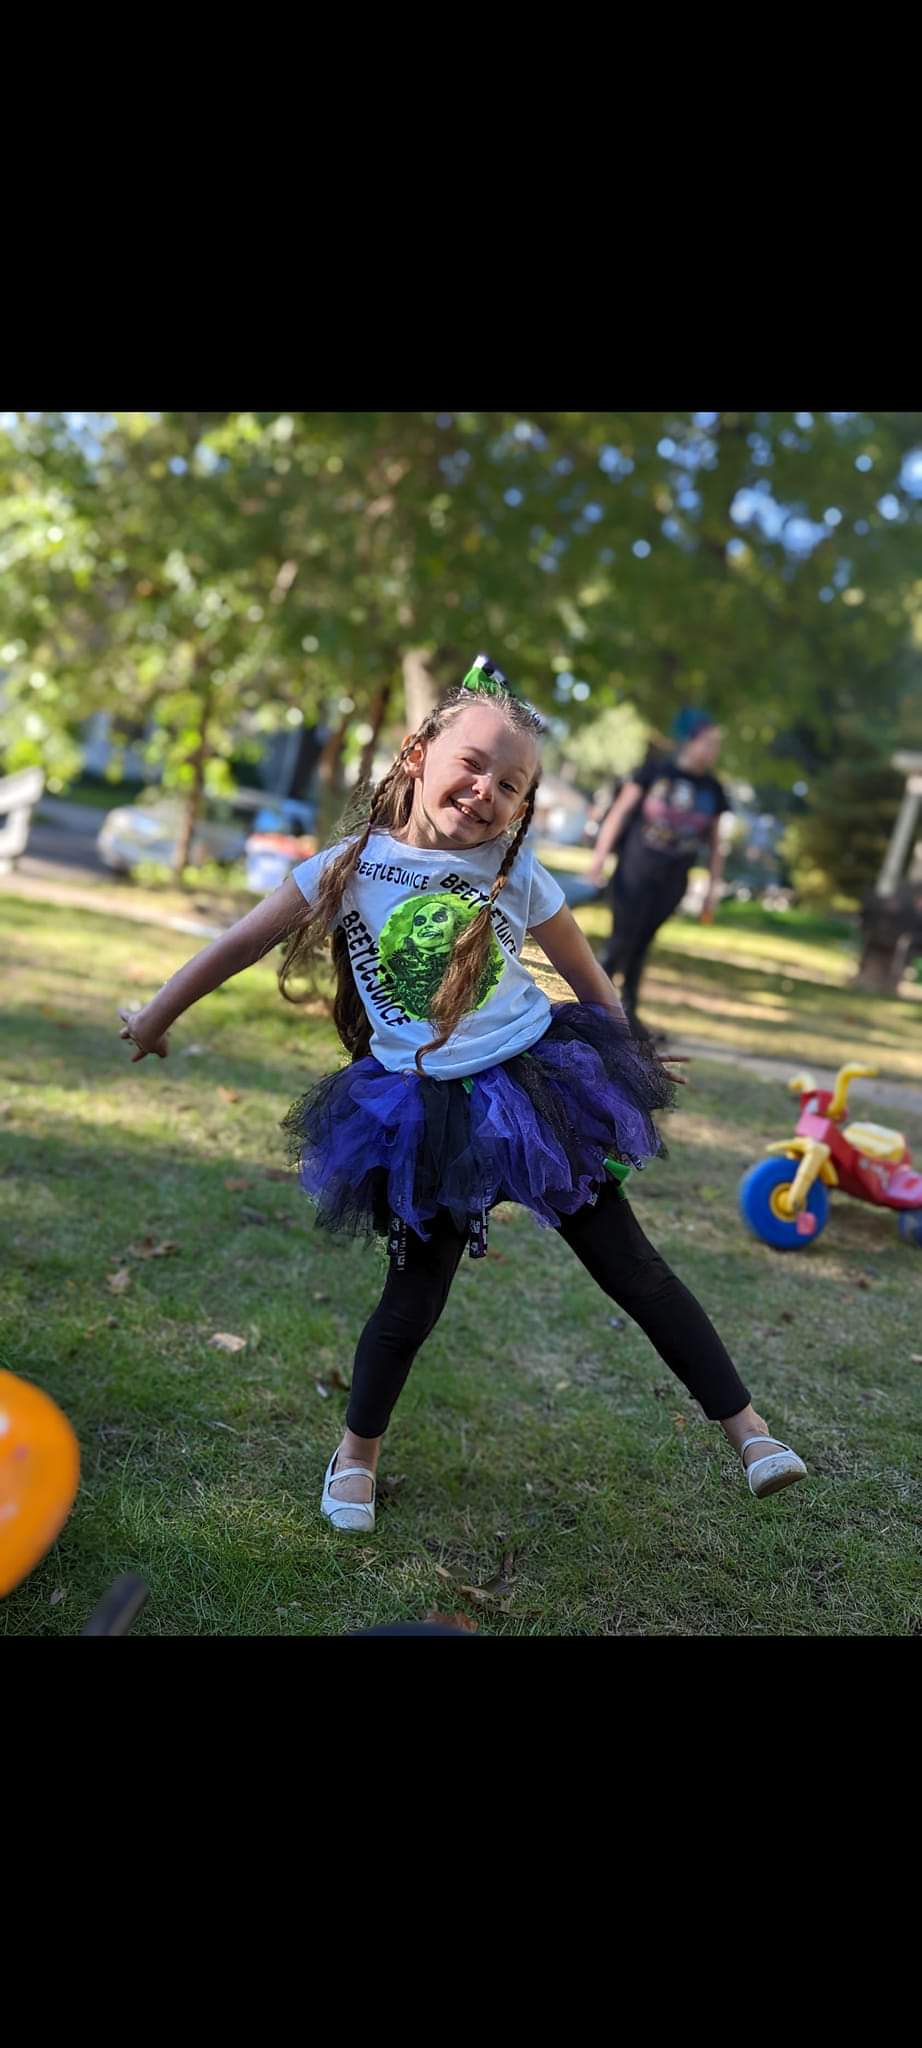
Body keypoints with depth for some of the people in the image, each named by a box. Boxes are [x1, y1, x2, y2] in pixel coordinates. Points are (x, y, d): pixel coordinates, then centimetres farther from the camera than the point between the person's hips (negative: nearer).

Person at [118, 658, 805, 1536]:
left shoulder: (515, 872, -3)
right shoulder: (354, 865, -6)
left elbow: (584, 971, 11)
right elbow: (242, 943, 3)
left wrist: (624, 1060, 18)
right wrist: (154, 1016, 10)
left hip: (543, 1084, 1)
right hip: (431, 1118, -1)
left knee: (631, 1267, 5)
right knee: (413, 1300, 7)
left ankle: (746, 1426, 17)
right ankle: (358, 1450, 33)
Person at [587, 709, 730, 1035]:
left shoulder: (712, 790, 7)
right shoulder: (655, 771, -4)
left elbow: (714, 843, 13)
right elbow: (620, 811, -3)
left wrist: (713, 889, 10)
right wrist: (600, 856, -9)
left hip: (672, 882, 3)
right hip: (636, 870, -3)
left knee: (642, 943, 8)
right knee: (623, 938, -5)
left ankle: (628, 1011, 18)